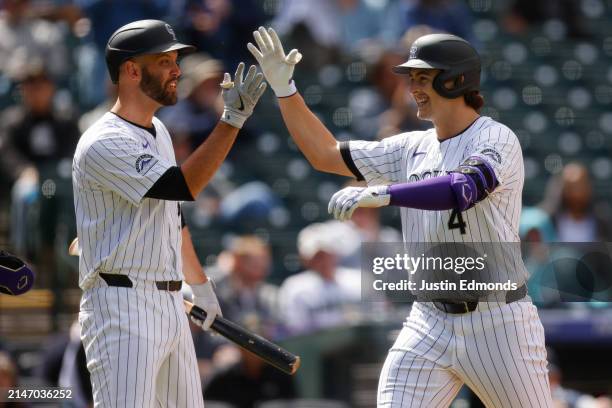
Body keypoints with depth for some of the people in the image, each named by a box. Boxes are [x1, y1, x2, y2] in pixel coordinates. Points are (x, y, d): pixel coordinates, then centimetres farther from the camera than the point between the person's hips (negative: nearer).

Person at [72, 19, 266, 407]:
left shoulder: (158, 131, 16)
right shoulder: (103, 145, -15)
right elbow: (182, 186, -23)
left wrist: (199, 283, 28)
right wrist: (233, 118, -25)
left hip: (170, 303, 10)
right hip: (123, 306, -10)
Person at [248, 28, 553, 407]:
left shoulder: (497, 139, -10)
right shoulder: (414, 148, 11)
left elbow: (463, 189, -31)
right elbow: (325, 155, 14)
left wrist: (380, 194, -39)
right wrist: (284, 88, 5)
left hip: (497, 322, -6)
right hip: (430, 323, 6)